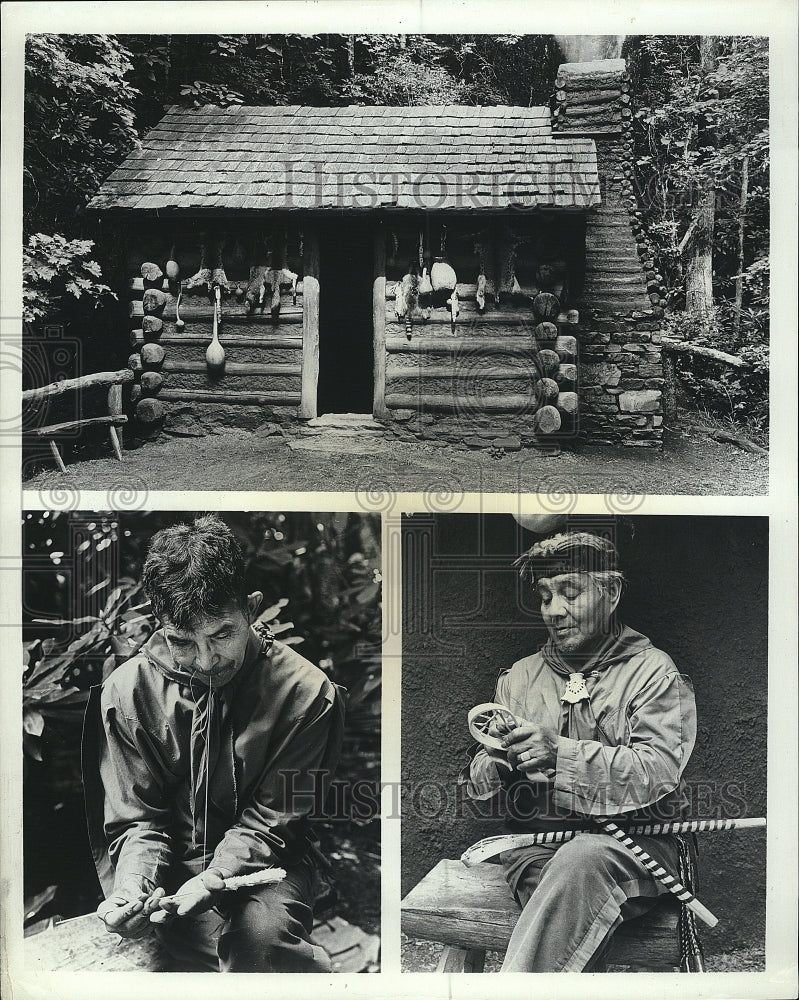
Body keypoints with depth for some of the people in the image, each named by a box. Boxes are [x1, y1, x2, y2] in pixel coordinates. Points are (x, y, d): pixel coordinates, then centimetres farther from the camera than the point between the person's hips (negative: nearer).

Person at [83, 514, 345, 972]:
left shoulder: (306, 693, -13)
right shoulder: (127, 692, -5)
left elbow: (270, 819, -9)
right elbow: (137, 818, 0)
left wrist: (211, 882, -26)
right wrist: (131, 887, -21)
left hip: (266, 864, -1)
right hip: (173, 861, 1)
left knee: (262, 938, -33)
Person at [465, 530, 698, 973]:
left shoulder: (654, 672, 5)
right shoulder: (519, 678, 19)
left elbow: (658, 771, -11)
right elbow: (478, 786, 16)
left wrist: (561, 754, -23)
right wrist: (494, 757, -10)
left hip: (631, 840, -2)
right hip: (534, 842, 3)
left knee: (585, 858, -37)